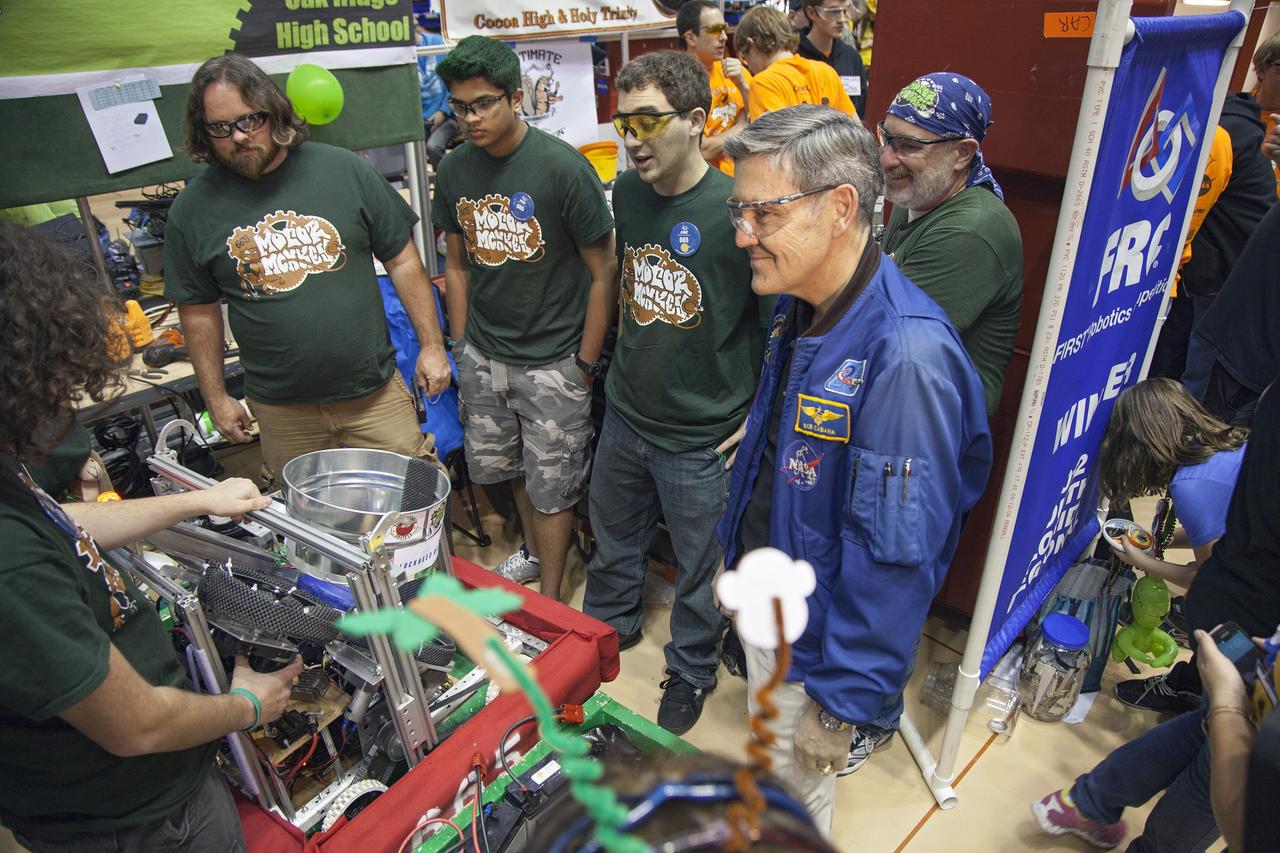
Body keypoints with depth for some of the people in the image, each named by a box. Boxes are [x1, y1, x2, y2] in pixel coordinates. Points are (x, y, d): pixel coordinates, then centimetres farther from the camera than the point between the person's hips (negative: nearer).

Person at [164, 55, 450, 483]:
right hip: (281, 411, 1)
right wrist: (215, 397, 8)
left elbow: (402, 261, 1)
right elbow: (199, 310, 8)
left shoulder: (342, 169, -4)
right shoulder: (192, 208, -1)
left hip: (374, 392, 0)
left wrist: (432, 344, -1)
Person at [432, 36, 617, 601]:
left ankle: (550, 603, 24)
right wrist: (460, 347, 9)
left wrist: (586, 364, -12)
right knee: (507, 466, 21)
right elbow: (457, 264, 12)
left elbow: (603, 272, -12)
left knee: (552, 487, 5)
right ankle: (533, 552, 47)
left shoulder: (563, 168, -16)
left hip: (552, 361, -5)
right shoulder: (455, 170, 1)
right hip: (483, 355, 6)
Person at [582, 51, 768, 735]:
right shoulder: (627, 191, -1)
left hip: (703, 436, -5)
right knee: (614, 536, 25)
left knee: (700, 565, 14)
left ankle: (691, 669, 40)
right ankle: (607, 625, 53)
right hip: (625, 414, 6)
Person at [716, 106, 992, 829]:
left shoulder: (906, 357, -33)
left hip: (813, 635, -7)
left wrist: (845, 699, -19)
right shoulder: (800, 308, -3)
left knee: (796, 788, 18)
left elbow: (896, 558, -28)